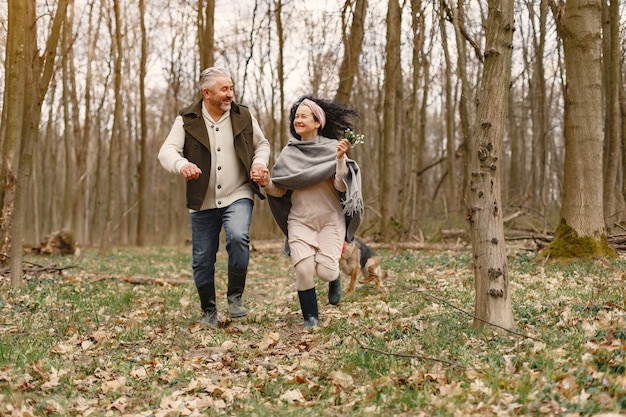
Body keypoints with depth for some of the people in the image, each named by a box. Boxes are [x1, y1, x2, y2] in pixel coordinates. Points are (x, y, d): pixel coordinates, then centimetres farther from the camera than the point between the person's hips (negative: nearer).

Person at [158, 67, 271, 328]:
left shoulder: (243, 117, 4)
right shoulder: (187, 120, -2)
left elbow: (262, 144, 17)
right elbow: (167, 151, -12)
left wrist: (259, 162, -5)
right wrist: (181, 164, -35)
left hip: (238, 195, 0)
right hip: (203, 201, 1)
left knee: (238, 237, -28)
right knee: (202, 260, 5)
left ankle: (235, 297, -8)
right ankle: (209, 311, 26)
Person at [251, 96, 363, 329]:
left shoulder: (332, 148, -3)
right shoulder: (289, 152, 5)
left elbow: (341, 186, -10)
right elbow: (280, 191, 6)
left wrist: (340, 159, -25)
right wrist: (267, 184, -14)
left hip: (330, 218, -2)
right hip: (300, 220, 2)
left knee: (325, 271, -14)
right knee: (303, 269, -16)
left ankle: (335, 278, 24)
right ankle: (311, 318, 4)